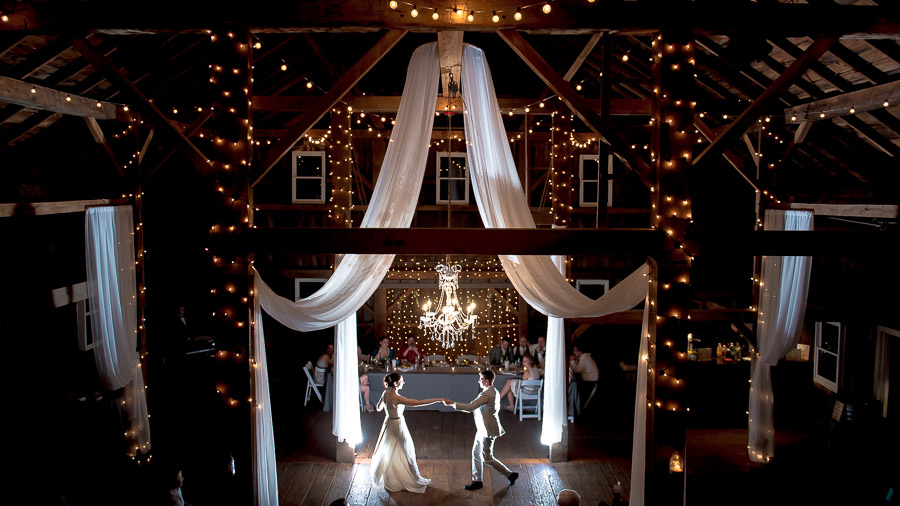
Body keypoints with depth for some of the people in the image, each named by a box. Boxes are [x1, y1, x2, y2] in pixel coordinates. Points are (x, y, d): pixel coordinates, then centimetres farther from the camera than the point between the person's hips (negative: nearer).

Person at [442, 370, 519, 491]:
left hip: (488, 430, -10)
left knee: (487, 457, 1)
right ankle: (477, 481, 24)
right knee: (476, 453, 15)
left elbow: (470, 407, -28)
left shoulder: (487, 394, -23)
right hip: (483, 429, 10)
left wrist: (452, 404, -23)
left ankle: (510, 474, 12)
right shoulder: (493, 392, 9)